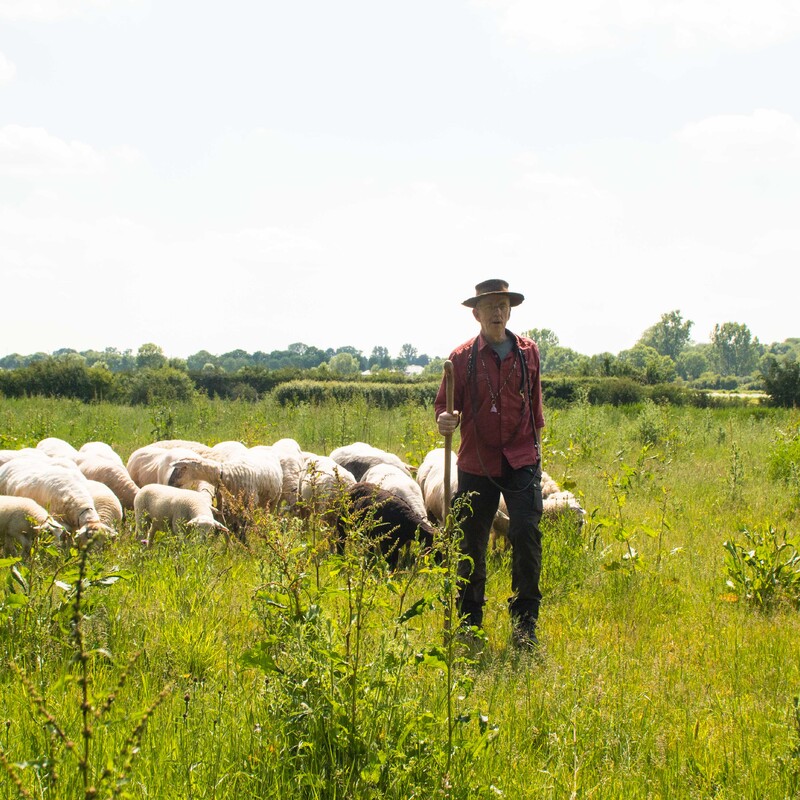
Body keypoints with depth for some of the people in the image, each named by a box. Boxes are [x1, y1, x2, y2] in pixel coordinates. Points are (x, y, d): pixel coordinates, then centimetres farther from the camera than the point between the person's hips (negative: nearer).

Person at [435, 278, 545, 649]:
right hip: (477, 463, 0)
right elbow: (444, 405, 3)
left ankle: (525, 623, 1)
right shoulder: (462, 357, 0)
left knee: (526, 534, -11)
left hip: (522, 462, 0)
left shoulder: (528, 352, 6)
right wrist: (445, 421, -19)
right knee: (471, 543, 6)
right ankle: (469, 625, 22)